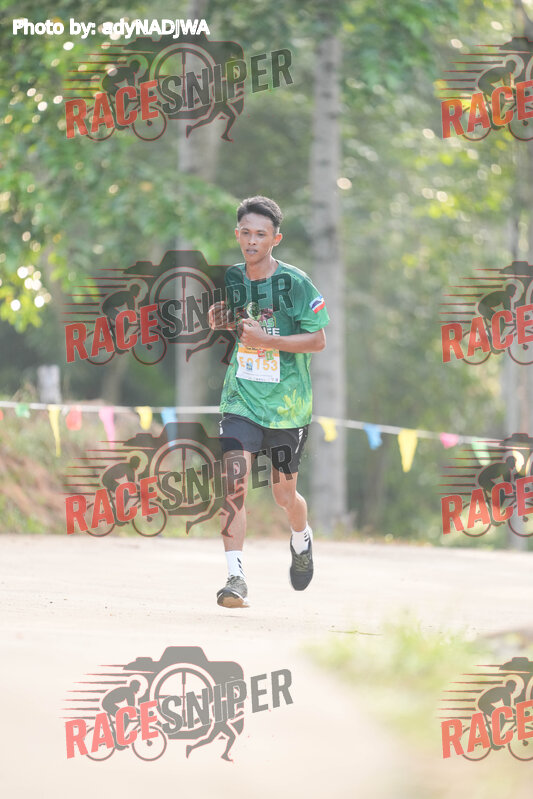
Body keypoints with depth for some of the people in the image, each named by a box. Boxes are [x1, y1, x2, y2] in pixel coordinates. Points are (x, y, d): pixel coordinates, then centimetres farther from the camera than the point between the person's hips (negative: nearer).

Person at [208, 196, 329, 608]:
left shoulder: (295, 283, -9)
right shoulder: (231, 280, 4)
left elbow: (318, 340, -10)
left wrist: (266, 340, -21)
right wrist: (218, 323, -4)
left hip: (287, 404, -2)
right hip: (240, 399, 2)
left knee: (285, 495, 11)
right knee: (235, 481, -18)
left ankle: (302, 539, 45)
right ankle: (236, 577, -21)